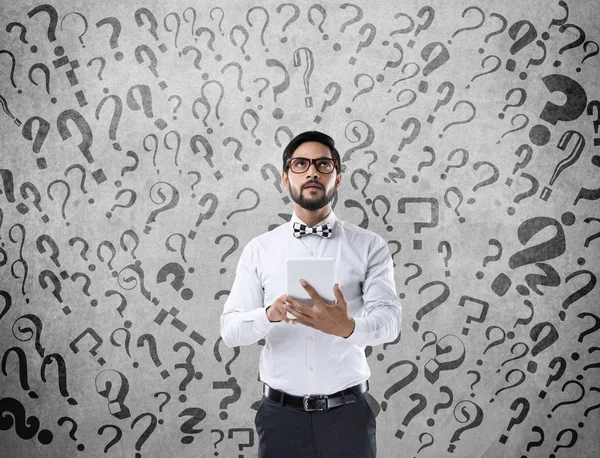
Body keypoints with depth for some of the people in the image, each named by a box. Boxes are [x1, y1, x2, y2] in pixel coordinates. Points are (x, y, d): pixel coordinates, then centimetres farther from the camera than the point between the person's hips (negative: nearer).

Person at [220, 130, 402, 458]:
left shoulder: (369, 246, 0)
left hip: (348, 412, 0)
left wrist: (348, 327, -34)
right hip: (281, 414, 1)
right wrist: (270, 315, -24)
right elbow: (230, 330, -3)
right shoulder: (259, 249, 3)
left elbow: (388, 319, -12)